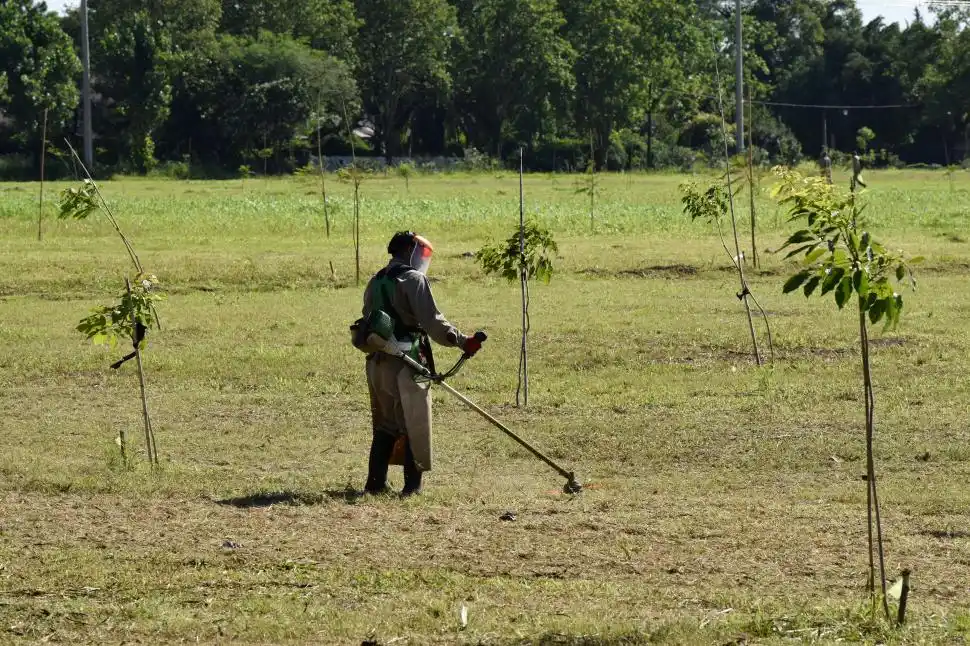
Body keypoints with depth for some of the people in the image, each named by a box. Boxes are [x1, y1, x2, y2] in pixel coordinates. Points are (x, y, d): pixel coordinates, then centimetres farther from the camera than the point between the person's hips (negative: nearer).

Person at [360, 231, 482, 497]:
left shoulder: (375, 283, 15)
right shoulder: (414, 279, -9)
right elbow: (432, 321, -17)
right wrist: (462, 342, -15)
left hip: (377, 363, 7)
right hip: (407, 363, -7)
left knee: (384, 425, 14)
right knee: (414, 425, 1)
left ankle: (375, 482, 12)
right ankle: (412, 485, 1)